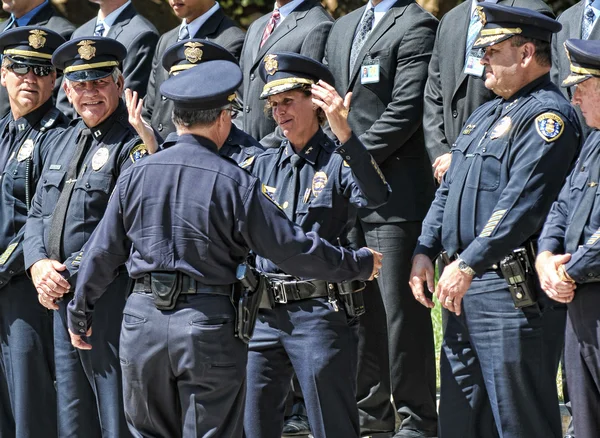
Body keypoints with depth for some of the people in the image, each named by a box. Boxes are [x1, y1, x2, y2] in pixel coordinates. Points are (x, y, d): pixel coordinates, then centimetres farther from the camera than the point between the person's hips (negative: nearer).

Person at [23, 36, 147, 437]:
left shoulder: (134, 144, -11)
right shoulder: (67, 141, 16)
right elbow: (38, 214, 18)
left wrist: (69, 275, -17)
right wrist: (39, 264, -2)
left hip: (111, 303, -8)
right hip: (63, 300, 8)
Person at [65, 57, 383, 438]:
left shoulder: (136, 176, 3)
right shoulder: (235, 184, -8)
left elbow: (103, 253, 9)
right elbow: (292, 247, -6)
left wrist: (79, 314, 22)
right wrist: (360, 264, 7)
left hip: (144, 320, 4)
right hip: (209, 324, -4)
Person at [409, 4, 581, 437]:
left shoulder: (548, 116, -12)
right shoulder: (486, 115, 20)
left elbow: (522, 203, -22)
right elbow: (448, 190, 23)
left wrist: (468, 264, -26)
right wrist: (425, 250, 10)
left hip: (514, 292, -10)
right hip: (467, 289, 10)